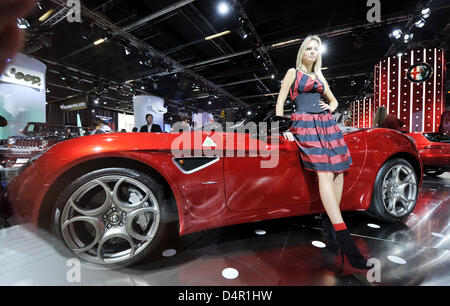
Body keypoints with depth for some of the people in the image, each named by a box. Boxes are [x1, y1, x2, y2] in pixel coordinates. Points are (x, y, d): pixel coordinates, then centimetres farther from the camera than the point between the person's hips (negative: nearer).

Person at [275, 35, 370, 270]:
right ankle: (343, 237, -20)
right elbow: (280, 103, 2)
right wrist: (284, 129, -9)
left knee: (338, 170, -4)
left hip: (326, 123, 7)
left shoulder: (320, 76, 26)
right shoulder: (293, 72, 11)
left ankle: (330, 220, 8)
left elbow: (334, 101, 34)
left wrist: (330, 107, 9)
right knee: (324, 173, -19)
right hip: (305, 124, -7)